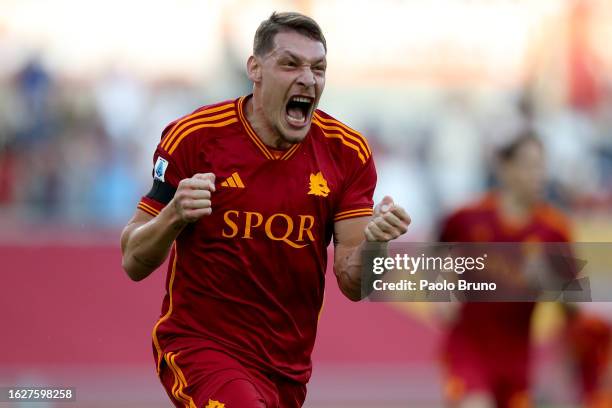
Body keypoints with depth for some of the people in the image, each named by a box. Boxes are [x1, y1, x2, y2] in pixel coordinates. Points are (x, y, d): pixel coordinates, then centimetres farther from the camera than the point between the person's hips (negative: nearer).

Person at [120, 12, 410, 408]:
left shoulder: (347, 152, -1)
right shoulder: (193, 136, -10)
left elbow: (352, 285, -3)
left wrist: (371, 243, -25)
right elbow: (134, 263, -6)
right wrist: (175, 215, -26)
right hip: (198, 344, -4)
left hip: (289, 367, 4)